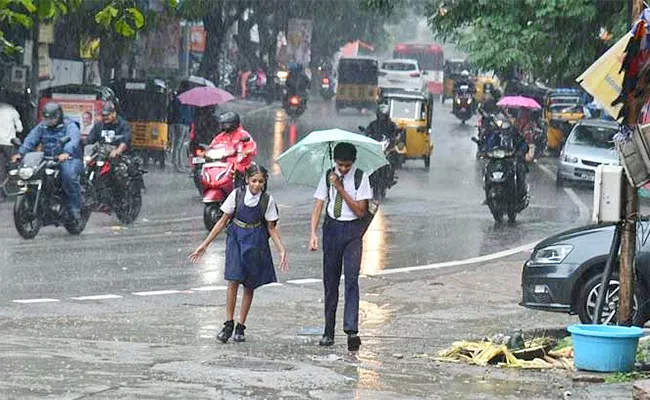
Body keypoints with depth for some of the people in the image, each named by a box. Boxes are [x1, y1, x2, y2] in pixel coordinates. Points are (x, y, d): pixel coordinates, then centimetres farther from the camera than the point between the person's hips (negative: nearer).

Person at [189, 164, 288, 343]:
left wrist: (282, 250, -7)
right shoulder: (237, 195, -7)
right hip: (236, 240, -1)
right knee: (233, 281, -13)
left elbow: (271, 228, 4)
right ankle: (229, 324, -6)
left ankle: (240, 327, 14)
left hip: (256, 243, 1)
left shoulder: (267, 200, -6)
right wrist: (204, 245, -1)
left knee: (249, 285, 5)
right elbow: (223, 221, 0)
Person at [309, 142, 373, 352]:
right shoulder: (328, 177, 3)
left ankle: (351, 330, -20)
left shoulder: (361, 178, -4)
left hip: (352, 230, -3)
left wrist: (341, 189, -16)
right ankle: (328, 332, 12)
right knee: (330, 281, 6)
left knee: (351, 279, -13)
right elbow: (318, 206, 0)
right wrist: (313, 233, -14)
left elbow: (360, 211, -10)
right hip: (332, 228, 3)